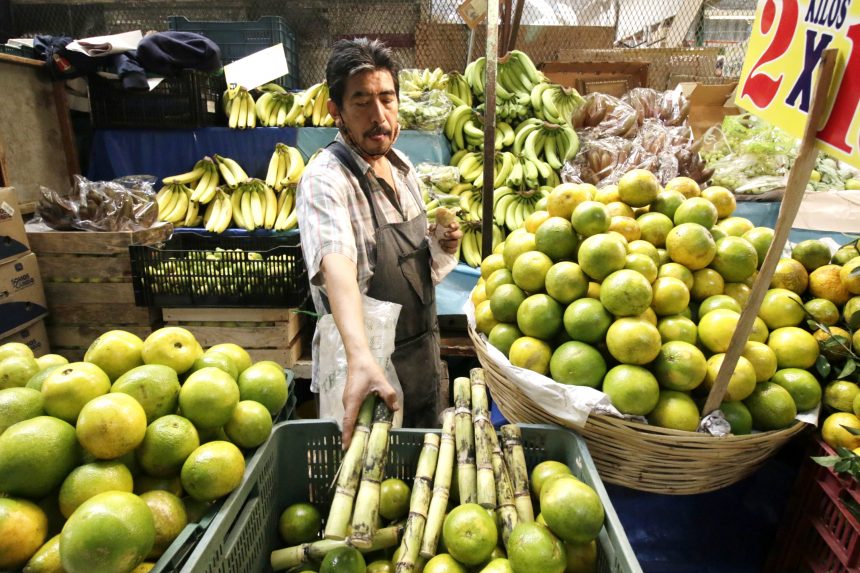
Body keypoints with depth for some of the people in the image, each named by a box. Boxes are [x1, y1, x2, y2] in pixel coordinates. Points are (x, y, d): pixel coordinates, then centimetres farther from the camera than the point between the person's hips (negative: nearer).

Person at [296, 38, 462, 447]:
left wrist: (442, 244, -7)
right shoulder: (324, 180, -22)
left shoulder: (402, 167, 2)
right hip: (365, 367, -7)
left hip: (423, 355, 7)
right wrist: (360, 358, -56)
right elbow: (336, 265, -41)